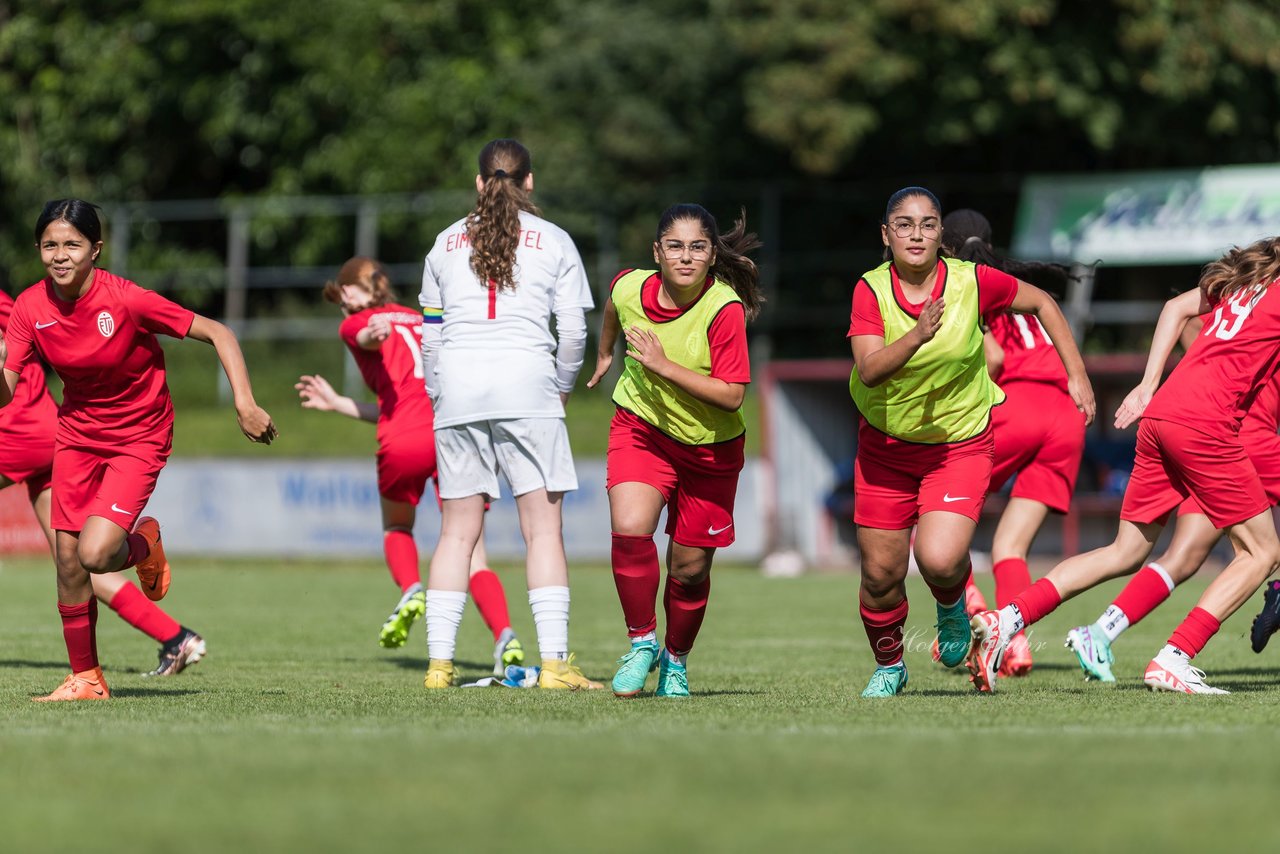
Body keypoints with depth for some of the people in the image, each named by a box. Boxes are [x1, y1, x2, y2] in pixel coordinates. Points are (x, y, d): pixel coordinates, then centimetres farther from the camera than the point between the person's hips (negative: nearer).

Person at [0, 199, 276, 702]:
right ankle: (85, 678, 18)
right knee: (66, 557, 0)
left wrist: (244, 402, -28)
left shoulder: (126, 300, -25)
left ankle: (142, 545, 16)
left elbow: (217, 334, -19)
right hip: (78, 430, 5)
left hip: (140, 436, -5)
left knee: (95, 554, -21)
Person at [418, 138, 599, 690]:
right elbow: (573, 332, 4)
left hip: (457, 385, 3)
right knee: (543, 527, -3)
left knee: (458, 530, 6)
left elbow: (430, 333, 16)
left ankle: (439, 661, 0)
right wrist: (562, 388, 18)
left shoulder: (446, 243, 15)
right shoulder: (554, 241, 8)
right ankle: (554, 661, -11)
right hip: (526, 382, -3)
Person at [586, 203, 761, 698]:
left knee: (690, 567, 7)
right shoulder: (629, 288, -14)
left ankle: (676, 660, 33)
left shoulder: (725, 309, -25)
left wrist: (664, 366, -33)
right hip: (642, 428, 1)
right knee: (630, 529, -23)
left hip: (709, 448, -1)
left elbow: (731, 396, -27)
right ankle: (641, 643, -4)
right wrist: (605, 353, 28)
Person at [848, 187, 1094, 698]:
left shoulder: (973, 282, -14)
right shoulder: (871, 290, -13)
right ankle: (888, 665, 33)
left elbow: (1042, 304, 4)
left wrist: (1076, 376, 2)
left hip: (960, 442, -1)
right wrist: (917, 336, -41)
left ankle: (953, 603, 15)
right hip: (885, 445, 2)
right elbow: (868, 369, -26)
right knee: (880, 573, 4)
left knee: (939, 559, -23)